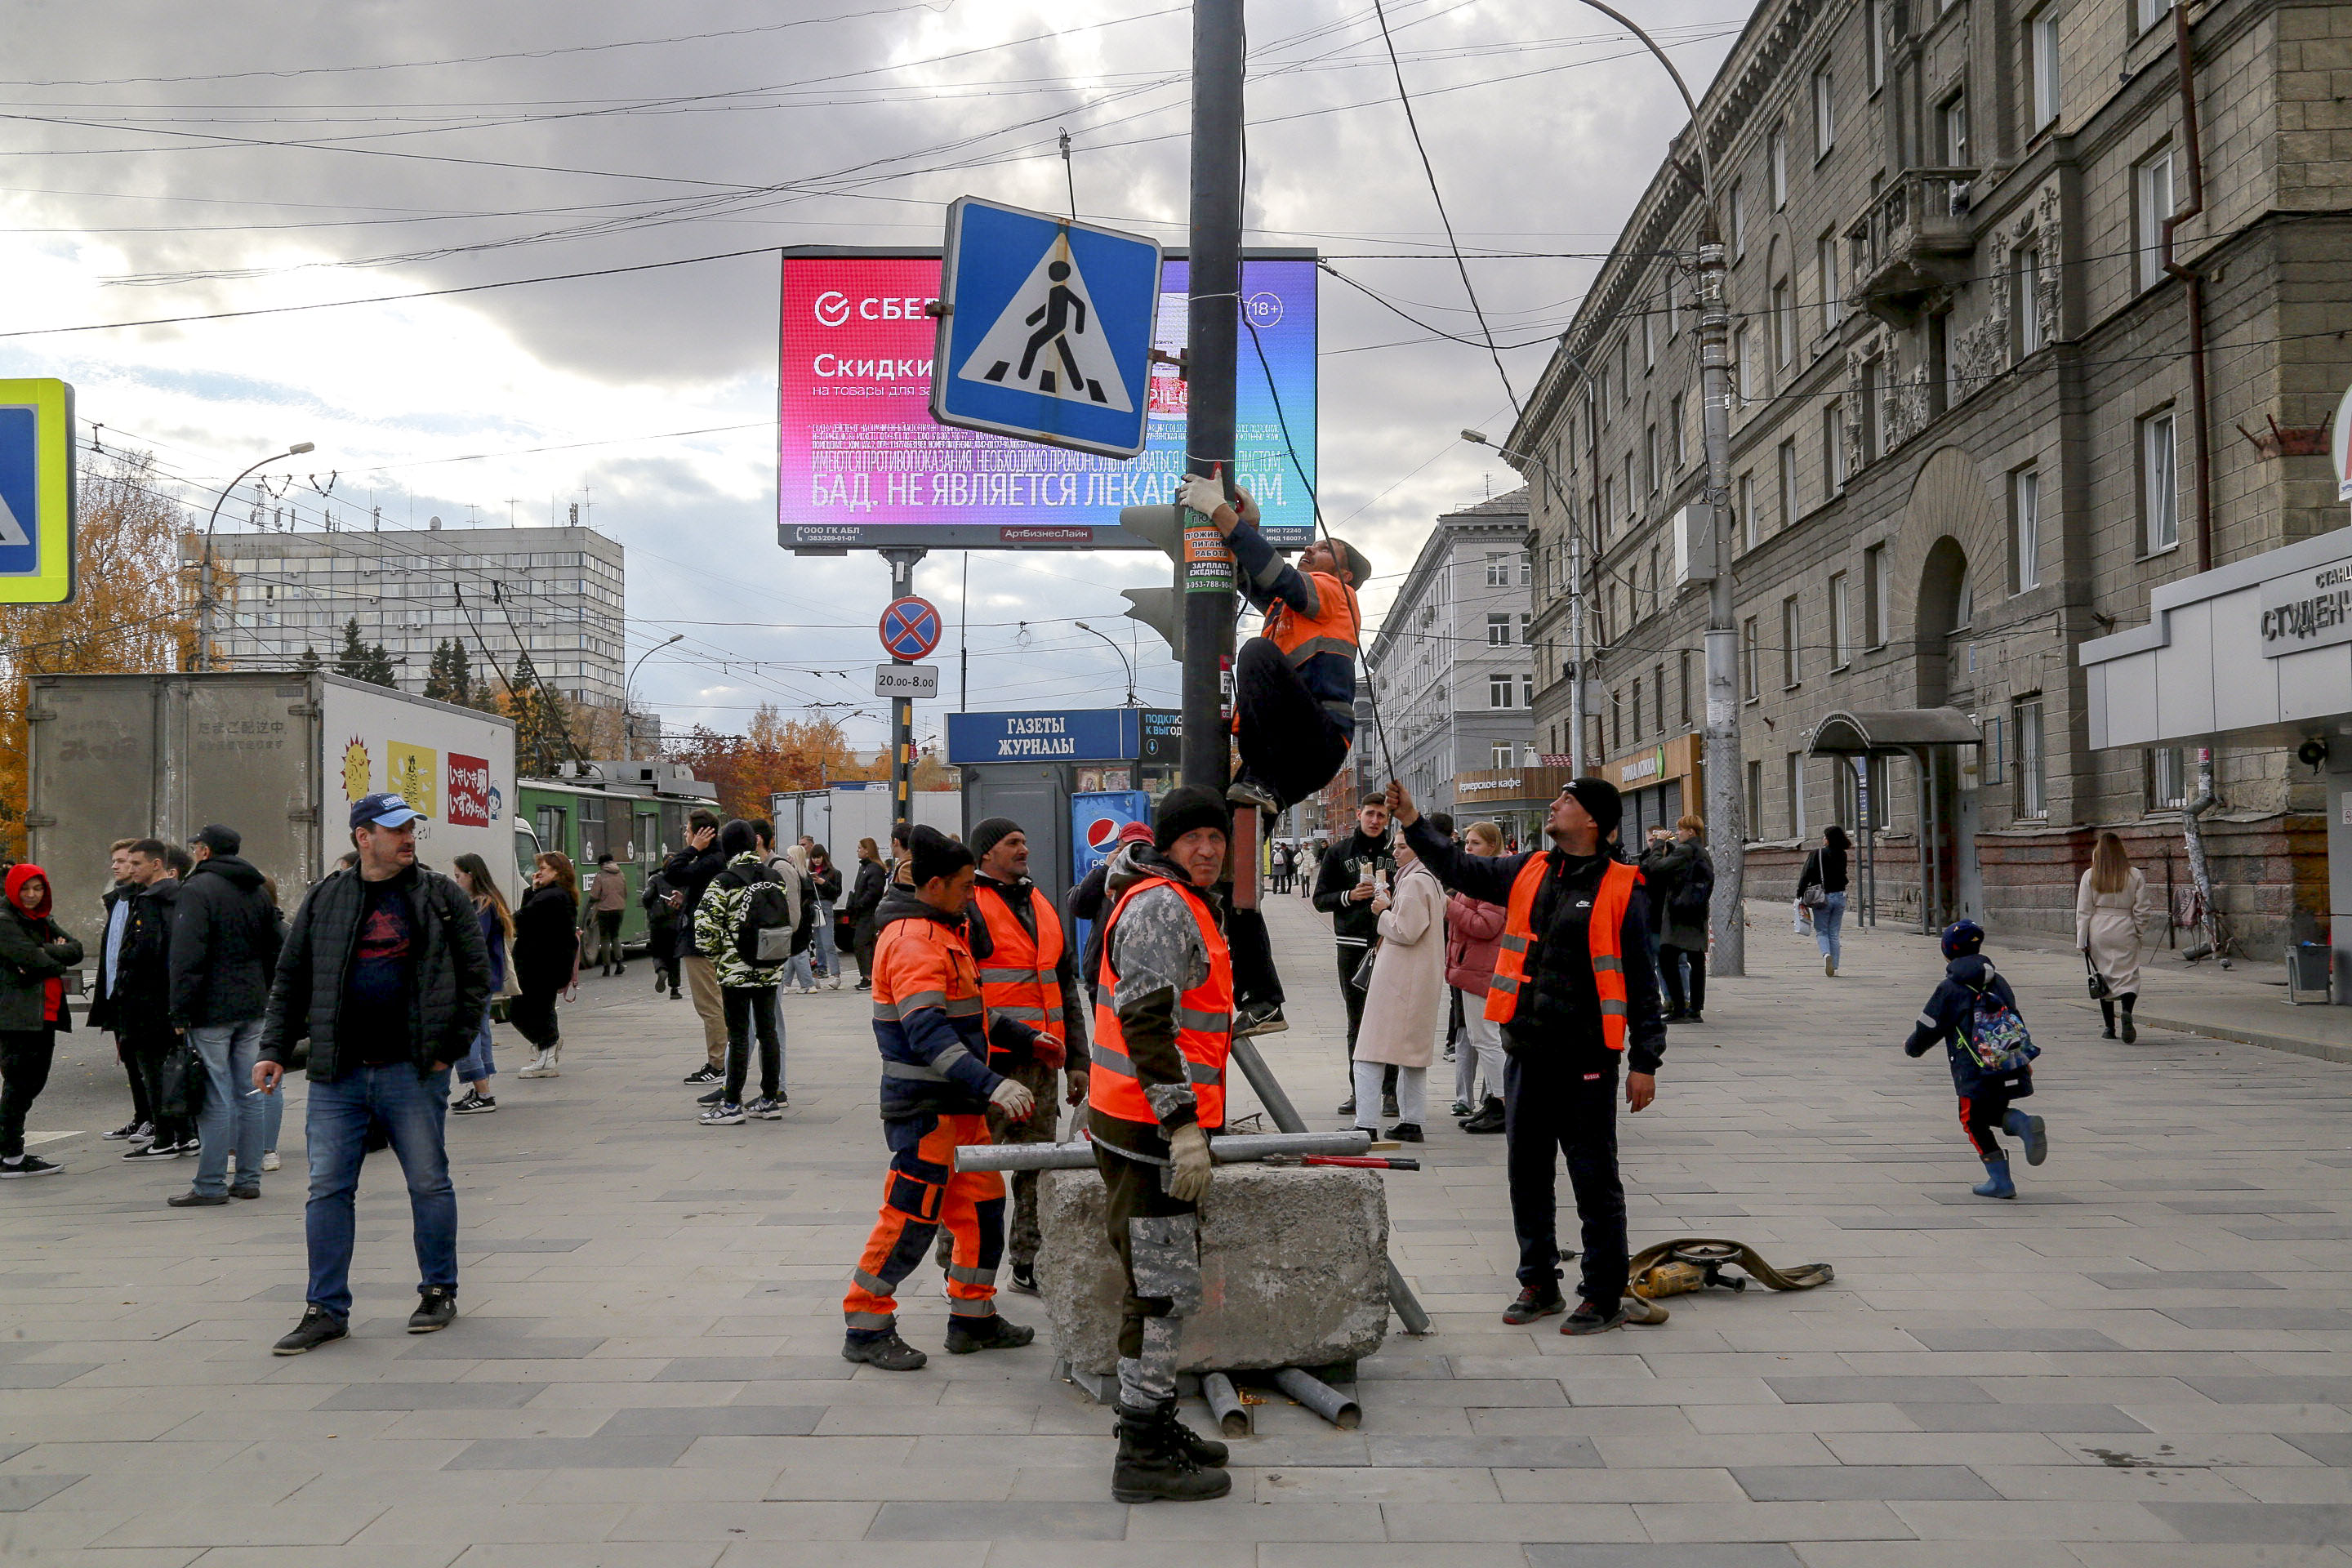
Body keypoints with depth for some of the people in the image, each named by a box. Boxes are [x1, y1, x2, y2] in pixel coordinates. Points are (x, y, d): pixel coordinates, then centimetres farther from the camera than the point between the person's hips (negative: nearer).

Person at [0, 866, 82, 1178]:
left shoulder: (43, 922, 19)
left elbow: (77, 950, 6)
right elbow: (33, 959, -18)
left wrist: (46, 954, -11)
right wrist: (59, 962, 0)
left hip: (45, 1015, 8)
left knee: (33, 1082, 11)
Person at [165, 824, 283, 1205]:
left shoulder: (197, 888, -9)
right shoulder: (258, 891, 15)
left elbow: (187, 956, -15)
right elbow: (275, 953, 19)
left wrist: (181, 1013, -13)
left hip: (212, 1010, -7)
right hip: (254, 1009, 7)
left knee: (216, 1098, -5)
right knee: (250, 1095, 9)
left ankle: (211, 1185, -2)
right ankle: (249, 1179, 12)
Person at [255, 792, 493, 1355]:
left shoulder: (441, 896, 3)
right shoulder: (324, 900, 8)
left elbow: (475, 974, 3)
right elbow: (290, 981, 12)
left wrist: (451, 1047, -3)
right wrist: (275, 1049, 4)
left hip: (411, 1071, -2)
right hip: (336, 1076, 2)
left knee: (429, 1183, 5)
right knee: (327, 1189, 3)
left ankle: (438, 1292, 21)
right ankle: (326, 1309, 13)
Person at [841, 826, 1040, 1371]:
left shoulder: (941, 933, 16)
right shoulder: (912, 942, -18)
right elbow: (928, 1033, -30)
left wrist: (1023, 1037, 31)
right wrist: (991, 1084, -37)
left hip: (958, 1104, 10)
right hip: (925, 1107, -10)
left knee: (983, 1204, 14)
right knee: (911, 1217, -4)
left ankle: (973, 1318, 25)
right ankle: (866, 1328, 9)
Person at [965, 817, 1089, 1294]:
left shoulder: (1041, 906, 19)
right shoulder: (968, 906, -6)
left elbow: (1067, 987, 23)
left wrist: (1076, 1059, 19)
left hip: (1042, 1059, 7)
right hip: (991, 1062, -7)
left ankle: (1028, 1263, 24)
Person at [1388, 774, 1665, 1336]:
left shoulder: (1620, 889, -6)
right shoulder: (1527, 872, 9)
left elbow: (1640, 983, -5)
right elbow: (1458, 870, 17)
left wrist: (1644, 1062, -7)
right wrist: (1413, 823, 8)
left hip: (1586, 1060, -6)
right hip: (1526, 1053, 6)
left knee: (1594, 1179, 2)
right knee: (1526, 1173, 13)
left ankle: (1604, 1295, 13)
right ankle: (1539, 1284, 27)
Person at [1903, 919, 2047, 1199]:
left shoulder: (1949, 989, -6)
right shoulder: (1998, 982, 13)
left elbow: (1928, 1029, -2)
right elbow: (2017, 1021, 21)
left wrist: (1912, 1048, 19)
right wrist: (2024, 1059, 33)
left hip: (1975, 1073, -6)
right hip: (2011, 1069, 6)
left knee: (1974, 1121, 7)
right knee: (1994, 1112, 22)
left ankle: (2000, 1180, 3)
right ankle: (2024, 1124, -10)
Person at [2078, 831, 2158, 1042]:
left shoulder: (2090, 876, -2)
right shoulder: (2135, 876, -1)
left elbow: (2083, 911, -2)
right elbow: (2142, 910, 1)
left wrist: (2082, 940, 2)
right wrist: (2141, 935, 12)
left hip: (2099, 931, 0)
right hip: (2125, 931, 0)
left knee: (2104, 975, 9)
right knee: (2128, 976, 3)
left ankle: (2109, 1027, 12)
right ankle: (2127, 1012, -25)